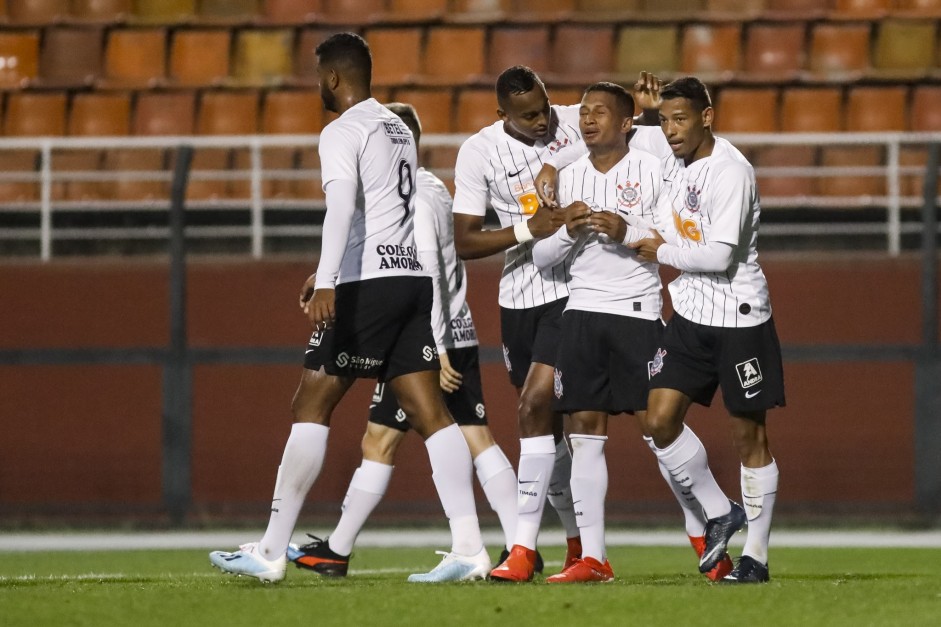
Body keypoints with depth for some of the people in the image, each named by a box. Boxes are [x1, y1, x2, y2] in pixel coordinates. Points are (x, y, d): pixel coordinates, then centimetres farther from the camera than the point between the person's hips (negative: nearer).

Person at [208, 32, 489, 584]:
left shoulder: (343, 132, -6)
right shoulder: (399, 129, 21)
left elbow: (342, 205, -22)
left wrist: (326, 283, -32)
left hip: (368, 283, -8)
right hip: (415, 279, 8)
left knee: (311, 408, -3)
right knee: (429, 412, 2)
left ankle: (270, 553, -3)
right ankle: (469, 548, -10)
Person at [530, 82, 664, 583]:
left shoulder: (651, 170, -1)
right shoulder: (569, 177, 12)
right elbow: (540, 256, 12)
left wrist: (626, 233, -18)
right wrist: (569, 231, -7)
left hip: (638, 311, -4)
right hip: (581, 311, 4)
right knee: (585, 430, -1)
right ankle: (591, 557, 0)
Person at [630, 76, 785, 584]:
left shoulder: (731, 172, -19)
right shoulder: (672, 163, 6)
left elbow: (720, 255, -24)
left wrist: (663, 253, -10)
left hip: (739, 318, -7)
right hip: (690, 314, 7)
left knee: (748, 436, 0)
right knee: (660, 421, -2)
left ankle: (756, 556, 7)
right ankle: (719, 514, 15)